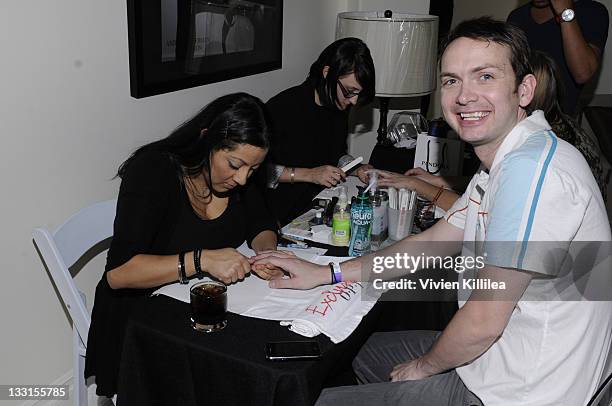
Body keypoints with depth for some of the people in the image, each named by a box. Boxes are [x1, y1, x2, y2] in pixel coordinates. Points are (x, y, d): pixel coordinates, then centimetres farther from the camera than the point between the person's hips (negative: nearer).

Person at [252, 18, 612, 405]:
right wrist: (324, 273, 9)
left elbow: (484, 322, -27)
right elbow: (433, 243, 12)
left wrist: (424, 366, -5)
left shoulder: (530, 167, -29)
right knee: (365, 352, 25)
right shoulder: (507, 164, 5)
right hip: (496, 355, 9)